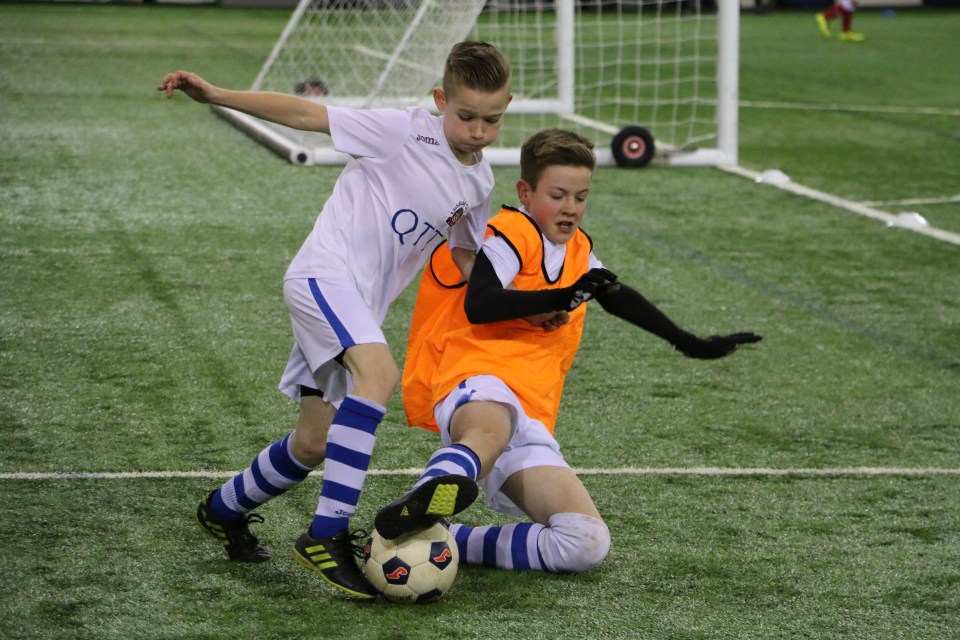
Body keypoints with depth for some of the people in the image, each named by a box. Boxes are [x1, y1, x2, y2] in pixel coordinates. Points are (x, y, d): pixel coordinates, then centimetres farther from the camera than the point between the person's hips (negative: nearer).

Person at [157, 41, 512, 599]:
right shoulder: (406, 132, -13)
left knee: (315, 445, 12)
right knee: (379, 373, -33)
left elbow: (467, 260, 23)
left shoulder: (479, 181, 8)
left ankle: (226, 509, 39)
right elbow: (304, 113, -13)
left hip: (362, 305, 8)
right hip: (325, 275, -8)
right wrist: (215, 95, -20)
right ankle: (327, 533, -31)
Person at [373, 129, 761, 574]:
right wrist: (560, 298, -23)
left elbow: (618, 298, 42)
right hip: (476, 381, -7)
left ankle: (443, 538, -16)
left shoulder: (578, 249, 26)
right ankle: (430, 495, -75)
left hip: (531, 420, 7)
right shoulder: (511, 233, 1)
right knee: (493, 425, -46)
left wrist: (689, 344, 45)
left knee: (587, 545, -15)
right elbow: (478, 306, -15)